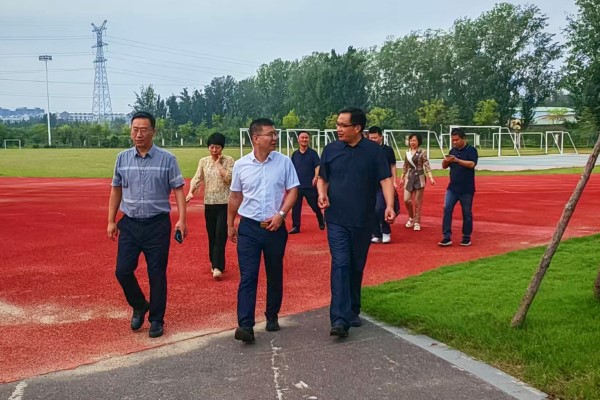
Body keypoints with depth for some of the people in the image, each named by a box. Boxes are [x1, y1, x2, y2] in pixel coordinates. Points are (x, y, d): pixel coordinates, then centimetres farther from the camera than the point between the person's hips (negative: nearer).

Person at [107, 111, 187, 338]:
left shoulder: (167, 159, -4)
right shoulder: (122, 158, 5)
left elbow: (178, 189, -4)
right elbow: (116, 190, 11)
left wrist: (181, 220, -14)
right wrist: (111, 221, 9)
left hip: (157, 224, -3)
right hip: (129, 224, 3)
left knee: (157, 274, 3)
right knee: (123, 271, 0)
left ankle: (156, 320, 18)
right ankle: (139, 306, 27)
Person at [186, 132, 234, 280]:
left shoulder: (228, 160, -2)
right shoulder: (203, 161, 6)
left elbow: (229, 178, -15)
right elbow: (197, 179, -2)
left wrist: (218, 163, -11)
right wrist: (191, 192, -18)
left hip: (224, 203, -4)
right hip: (209, 203, 4)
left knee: (220, 235, -10)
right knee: (211, 235, 10)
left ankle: (217, 267, -13)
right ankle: (215, 264, 23)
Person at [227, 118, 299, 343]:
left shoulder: (284, 162, -2)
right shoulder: (241, 165, 1)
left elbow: (292, 191, 0)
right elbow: (235, 197, 11)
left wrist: (281, 214, -14)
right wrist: (230, 224, 14)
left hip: (275, 228, 1)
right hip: (248, 227, 0)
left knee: (275, 275, 12)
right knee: (247, 276, -7)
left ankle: (272, 317, 29)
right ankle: (245, 325, -10)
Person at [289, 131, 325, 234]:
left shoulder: (312, 153, -1)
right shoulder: (295, 154, 8)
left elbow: (317, 166, -10)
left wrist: (315, 177, -27)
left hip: (310, 185, -3)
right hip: (297, 186, 3)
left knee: (315, 205, 6)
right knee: (295, 207, 0)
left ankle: (321, 222, 28)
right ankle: (296, 227, 8)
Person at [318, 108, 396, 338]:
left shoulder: (374, 151, -3)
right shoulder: (330, 150, 3)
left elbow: (385, 179, -8)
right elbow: (322, 178, 12)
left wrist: (389, 206, -24)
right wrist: (322, 194, -9)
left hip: (363, 221, 0)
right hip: (337, 220, 0)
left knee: (357, 267, 12)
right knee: (340, 266, -10)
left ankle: (352, 312, 27)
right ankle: (340, 319, -15)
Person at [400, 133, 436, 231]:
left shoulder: (422, 153, -5)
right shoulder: (407, 152, 8)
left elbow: (427, 166, -10)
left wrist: (431, 177, -20)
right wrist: (402, 177, 18)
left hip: (419, 178, -4)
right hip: (409, 178, 4)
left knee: (418, 201, 0)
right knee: (406, 200, -2)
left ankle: (417, 222, 10)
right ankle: (411, 218, 22)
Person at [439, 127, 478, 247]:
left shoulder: (471, 150, -7)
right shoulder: (453, 150, 10)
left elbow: (471, 164, -23)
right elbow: (444, 166, 12)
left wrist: (457, 160, -32)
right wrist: (446, 160, -11)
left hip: (466, 189, -5)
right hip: (452, 188, 5)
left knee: (467, 214, 5)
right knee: (447, 210, -6)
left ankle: (466, 237, 17)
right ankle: (447, 237, -5)